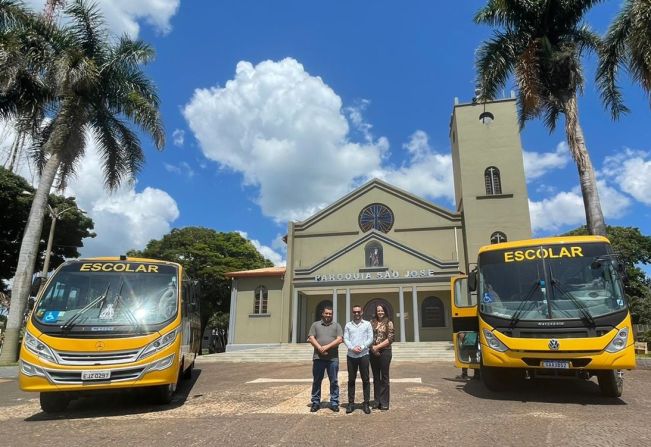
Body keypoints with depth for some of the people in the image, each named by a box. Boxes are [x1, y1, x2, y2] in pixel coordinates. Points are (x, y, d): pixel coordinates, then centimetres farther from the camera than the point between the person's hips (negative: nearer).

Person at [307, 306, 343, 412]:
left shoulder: (336, 326, 8)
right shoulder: (315, 325, 10)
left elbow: (339, 339, -4)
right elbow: (311, 338, 0)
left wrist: (327, 347, -14)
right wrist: (320, 348, -14)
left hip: (333, 358, 0)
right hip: (318, 357, 1)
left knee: (334, 381, 4)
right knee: (316, 381, 7)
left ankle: (334, 403, 13)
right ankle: (315, 402, 17)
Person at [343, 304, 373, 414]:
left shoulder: (367, 324, 7)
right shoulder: (348, 325, 11)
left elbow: (370, 339, 1)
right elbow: (345, 339, 3)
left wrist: (362, 347, -13)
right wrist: (352, 348, -13)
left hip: (363, 355, -1)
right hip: (351, 355, 1)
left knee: (365, 380, 1)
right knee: (351, 380, 5)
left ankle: (366, 403, 8)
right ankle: (351, 403, 11)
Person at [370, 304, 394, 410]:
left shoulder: (389, 323, -2)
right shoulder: (372, 322, 8)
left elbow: (390, 338, -9)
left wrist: (378, 346, -13)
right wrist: (372, 347, -9)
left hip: (384, 352, -3)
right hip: (373, 352, 3)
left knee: (384, 377, 3)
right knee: (376, 377, 11)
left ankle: (384, 402, 12)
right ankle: (377, 401, 21)